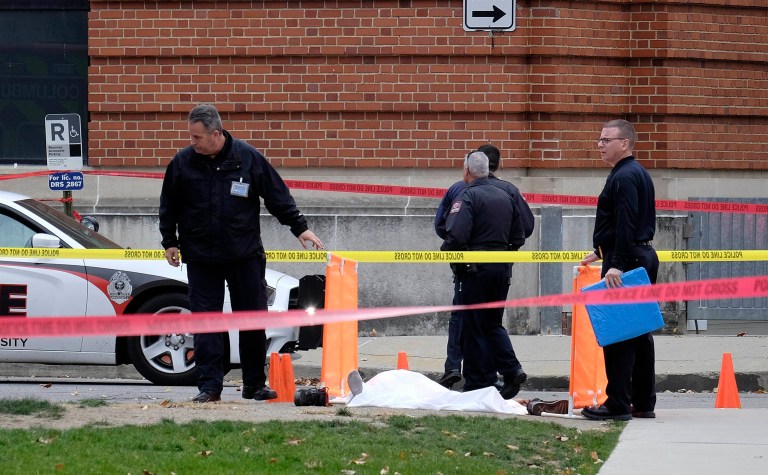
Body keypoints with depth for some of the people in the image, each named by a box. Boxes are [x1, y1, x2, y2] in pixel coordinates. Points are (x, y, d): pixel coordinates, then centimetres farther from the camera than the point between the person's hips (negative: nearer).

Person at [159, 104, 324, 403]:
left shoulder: (247, 157, -4)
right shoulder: (183, 162, -1)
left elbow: (277, 196, 3)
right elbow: (169, 207, 11)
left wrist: (300, 228, 2)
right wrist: (170, 242, 8)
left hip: (245, 255, 0)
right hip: (200, 257, 0)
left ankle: (255, 384, 15)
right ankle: (209, 384, 2)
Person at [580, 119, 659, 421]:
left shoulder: (625, 178, -14)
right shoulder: (637, 174, 18)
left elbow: (626, 225, -24)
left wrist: (617, 264, -28)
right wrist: (601, 252, 29)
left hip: (626, 261, -11)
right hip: (642, 257, 11)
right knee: (639, 332, 13)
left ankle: (618, 404, -9)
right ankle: (643, 403, 18)